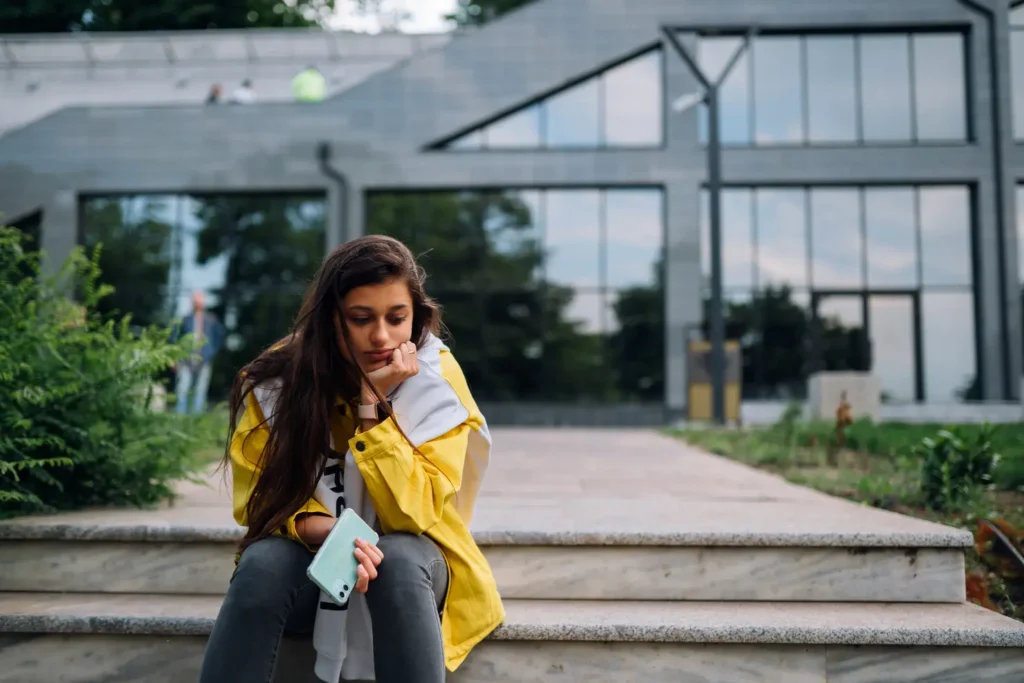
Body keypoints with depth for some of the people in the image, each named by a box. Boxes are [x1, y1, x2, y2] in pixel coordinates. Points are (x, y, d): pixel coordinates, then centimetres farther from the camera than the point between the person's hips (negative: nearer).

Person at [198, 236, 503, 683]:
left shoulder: (436, 378, -17)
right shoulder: (278, 378, -13)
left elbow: (415, 515, -21)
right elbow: (260, 499, -9)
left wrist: (374, 402, -28)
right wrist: (318, 530, -30)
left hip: (408, 565, -1)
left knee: (398, 557, -34)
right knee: (264, 563, -31)